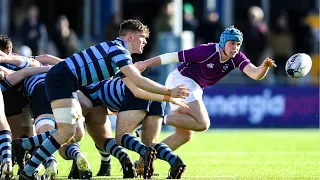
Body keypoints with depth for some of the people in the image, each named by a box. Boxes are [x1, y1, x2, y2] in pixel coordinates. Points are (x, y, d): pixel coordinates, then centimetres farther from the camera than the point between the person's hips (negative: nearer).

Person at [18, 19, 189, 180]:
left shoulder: (121, 53, 20)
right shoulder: (117, 49, -12)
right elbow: (138, 81, -21)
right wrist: (169, 92, -17)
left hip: (64, 81, 11)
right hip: (61, 79, -11)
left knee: (76, 131, 14)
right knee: (67, 131, -17)